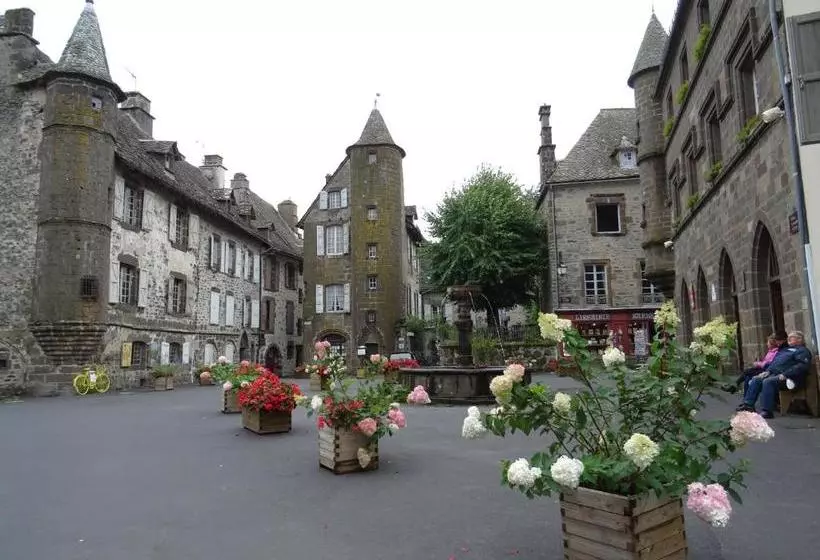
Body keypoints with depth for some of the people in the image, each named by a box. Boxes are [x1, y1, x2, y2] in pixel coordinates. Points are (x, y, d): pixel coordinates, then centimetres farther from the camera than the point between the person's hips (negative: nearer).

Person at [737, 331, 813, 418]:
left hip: (788, 377, -9)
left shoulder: (803, 351, 2)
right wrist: (767, 371, 10)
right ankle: (748, 404, -11)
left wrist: (785, 375, -23)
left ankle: (766, 411, -34)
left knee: (767, 381, -32)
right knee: (755, 379, -5)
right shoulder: (786, 349, 29)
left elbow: (802, 366, -15)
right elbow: (774, 362, 29)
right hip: (774, 374, 9)